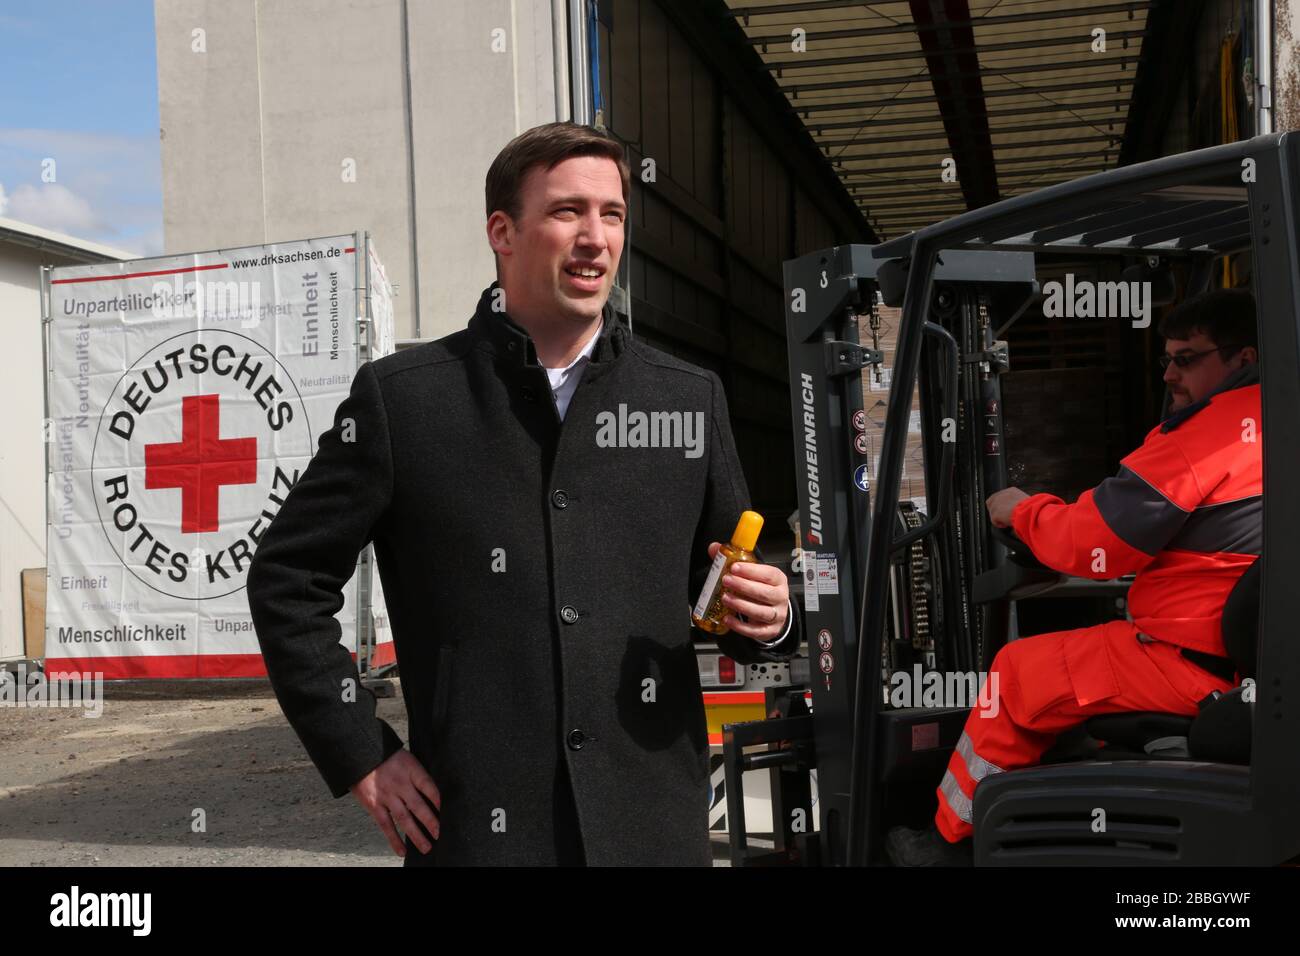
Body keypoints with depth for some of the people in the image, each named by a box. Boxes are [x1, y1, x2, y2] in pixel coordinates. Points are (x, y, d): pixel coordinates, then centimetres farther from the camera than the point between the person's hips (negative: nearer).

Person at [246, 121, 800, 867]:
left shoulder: (691, 400, 4)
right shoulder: (402, 398, -3)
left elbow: (731, 592, 13)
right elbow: (287, 581, 2)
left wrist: (769, 621, -9)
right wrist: (362, 756, -2)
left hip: (655, 828, 3)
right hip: (480, 828, -2)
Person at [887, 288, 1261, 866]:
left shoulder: (1213, 427, -17)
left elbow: (1094, 543, -15)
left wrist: (1022, 510, 4)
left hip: (1197, 661, -10)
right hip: (1253, 654, 10)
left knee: (1021, 673, 1)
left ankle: (950, 839, 15)